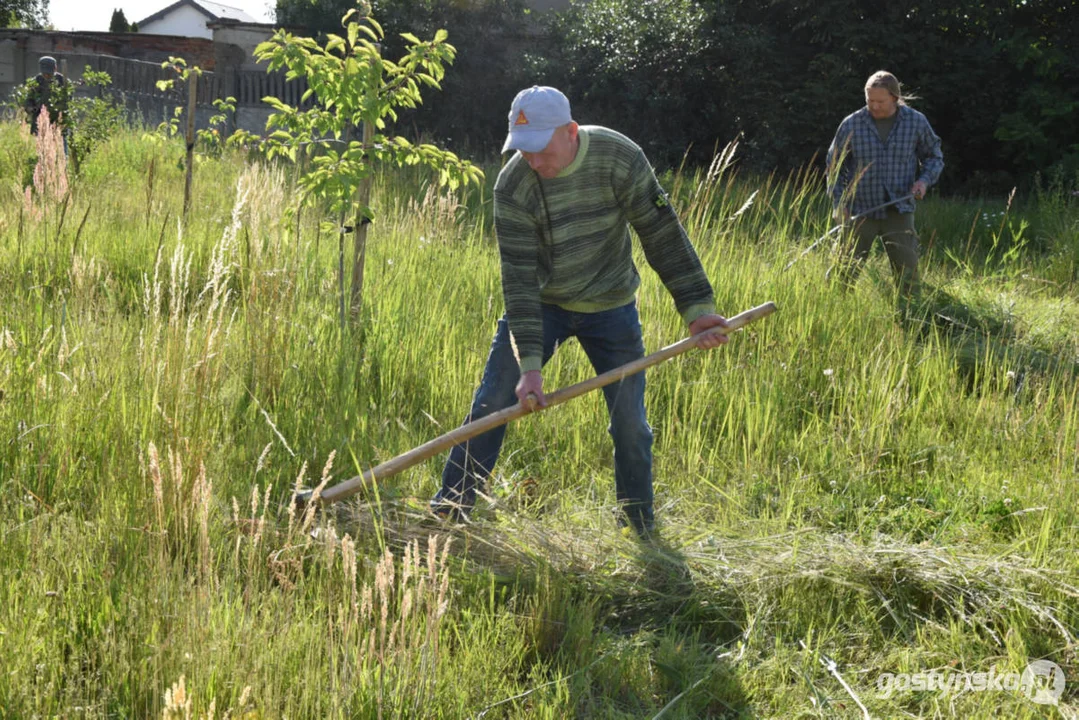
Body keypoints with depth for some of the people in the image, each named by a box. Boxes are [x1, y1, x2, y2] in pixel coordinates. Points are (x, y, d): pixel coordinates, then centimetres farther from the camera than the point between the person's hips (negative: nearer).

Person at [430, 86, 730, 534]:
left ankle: (642, 530, 20)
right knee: (492, 403, -5)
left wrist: (696, 305, -20)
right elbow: (519, 278, -23)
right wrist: (529, 364, -29)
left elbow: (662, 233, -14)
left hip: (611, 308, 0)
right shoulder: (512, 187, -22)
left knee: (630, 422, 2)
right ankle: (447, 511, 7)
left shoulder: (620, 158, -21)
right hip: (539, 304, 0)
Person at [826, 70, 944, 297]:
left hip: (899, 211, 1)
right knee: (845, 271, -3)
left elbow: (934, 157, 14)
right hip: (860, 210, -1)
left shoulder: (916, 122, 0)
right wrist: (839, 203, -3)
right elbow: (834, 164, 7)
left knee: (907, 272, 0)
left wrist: (924, 180, -8)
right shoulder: (852, 124, -3)